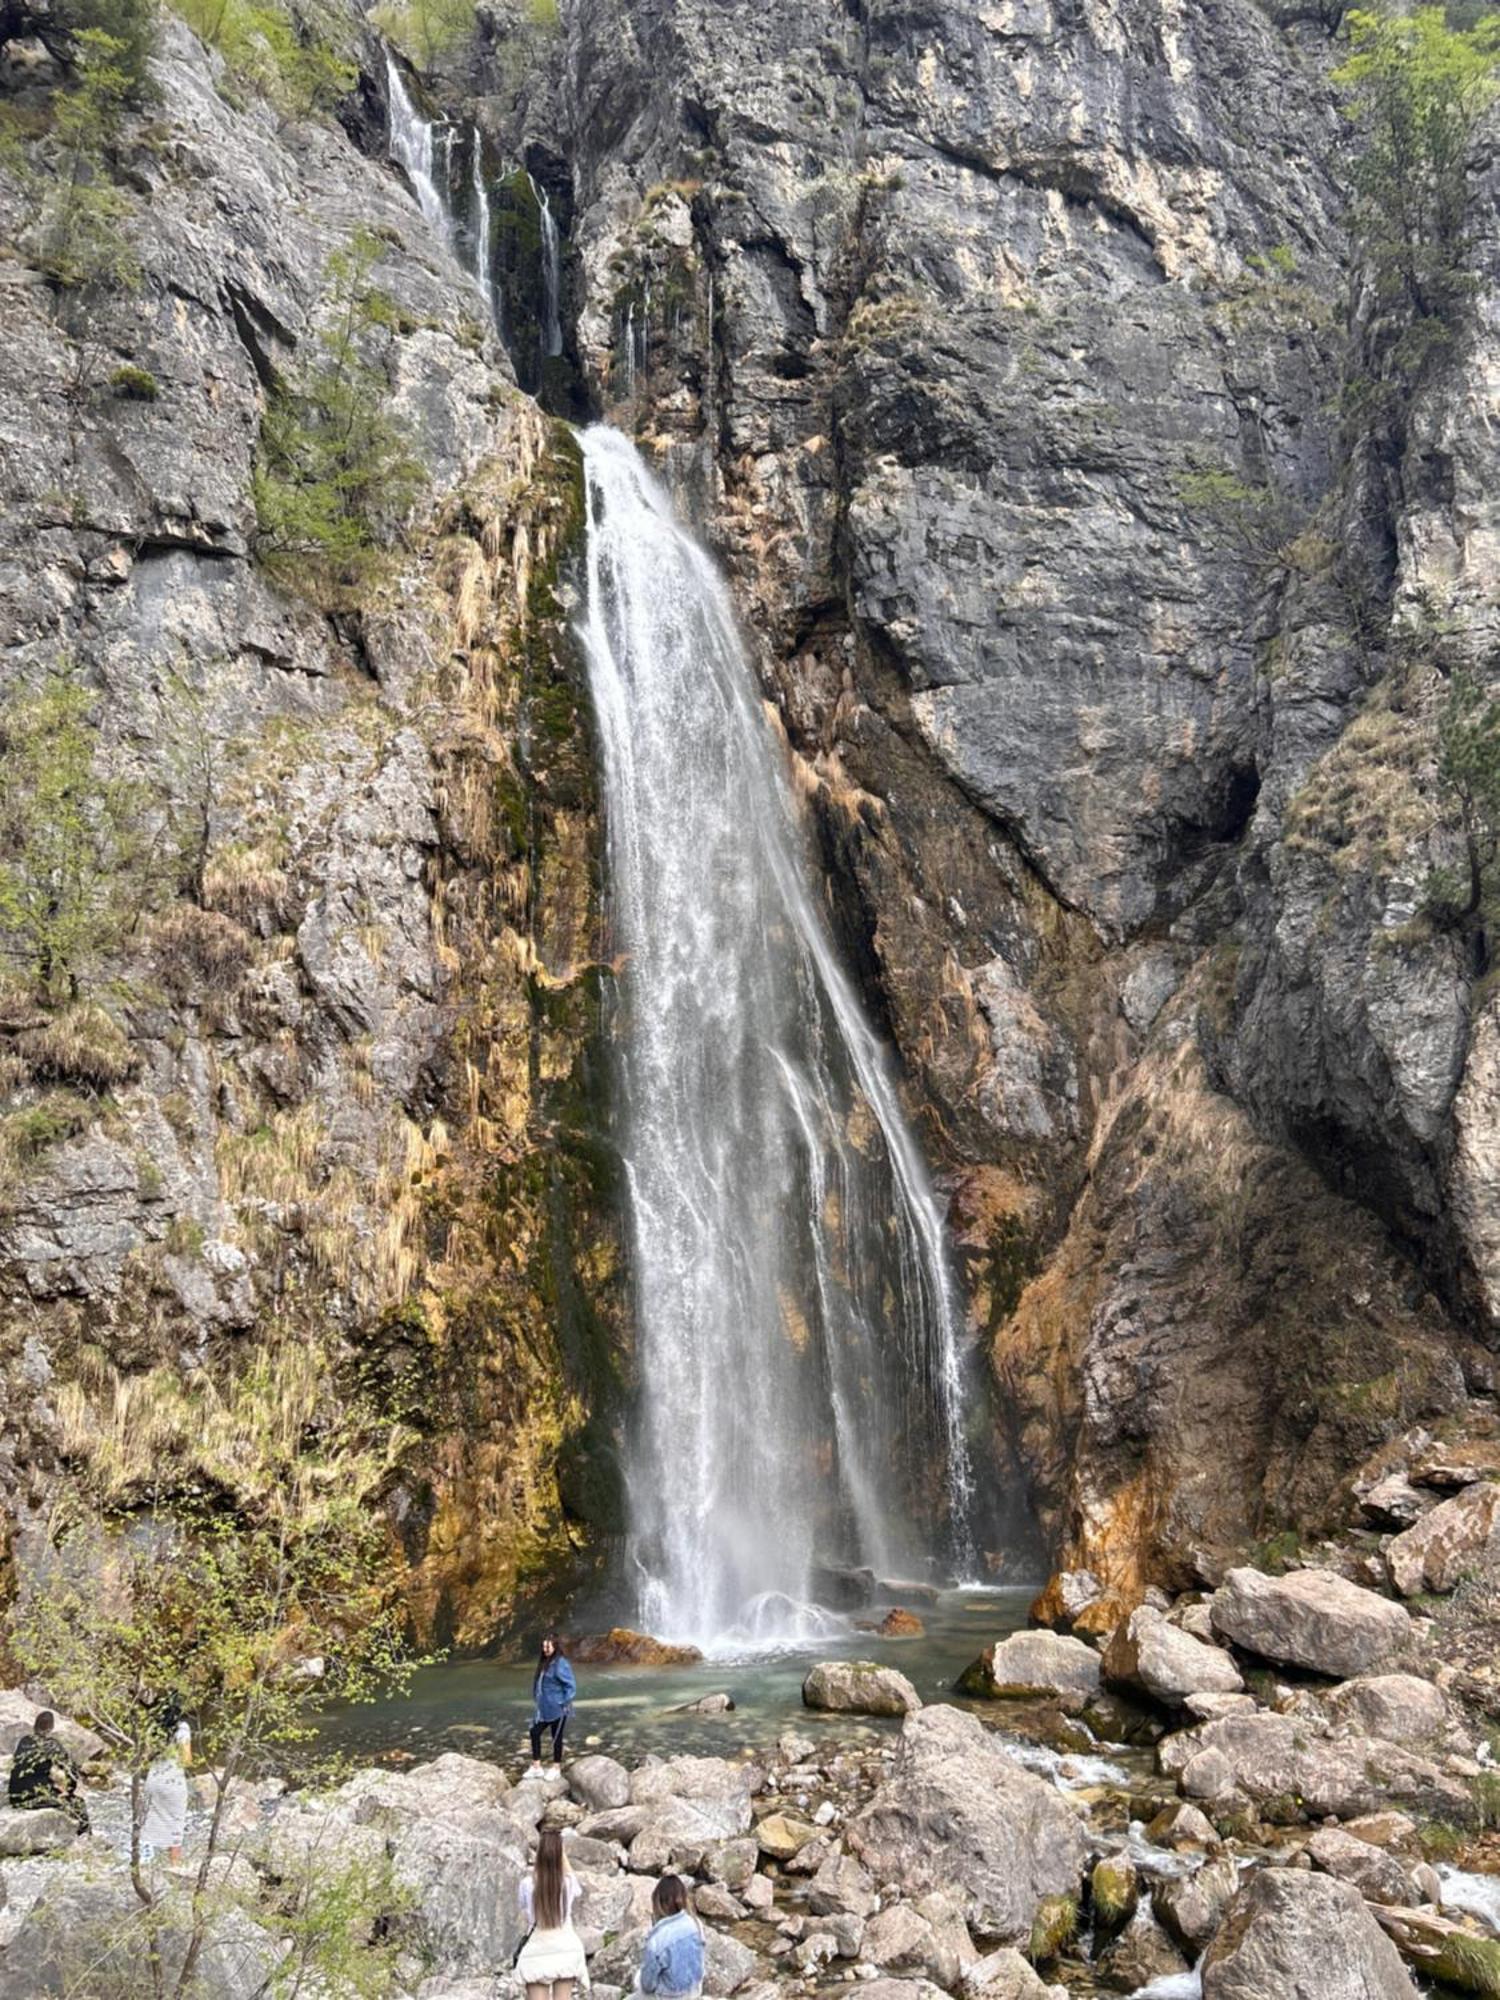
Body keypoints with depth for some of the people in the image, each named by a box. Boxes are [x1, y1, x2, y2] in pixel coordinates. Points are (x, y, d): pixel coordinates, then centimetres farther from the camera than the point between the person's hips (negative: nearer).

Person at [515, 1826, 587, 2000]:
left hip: (538, 1953, -1)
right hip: (565, 1950, 1)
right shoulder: (568, 1881, -10)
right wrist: (565, 1860, 13)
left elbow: (525, 1917, 2)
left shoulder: (528, 1884, -12)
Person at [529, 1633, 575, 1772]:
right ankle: (536, 1766, 21)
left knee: (556, 1737, 7)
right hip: (544, 1708, 8)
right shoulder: (544, 1662, 5)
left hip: (557, 1709, -8)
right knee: (535, 1732, 8)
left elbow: (571, 1686, -18)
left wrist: (565, 1704, -16)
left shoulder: (560, 1663, -20)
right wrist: (537, 1701, 14)